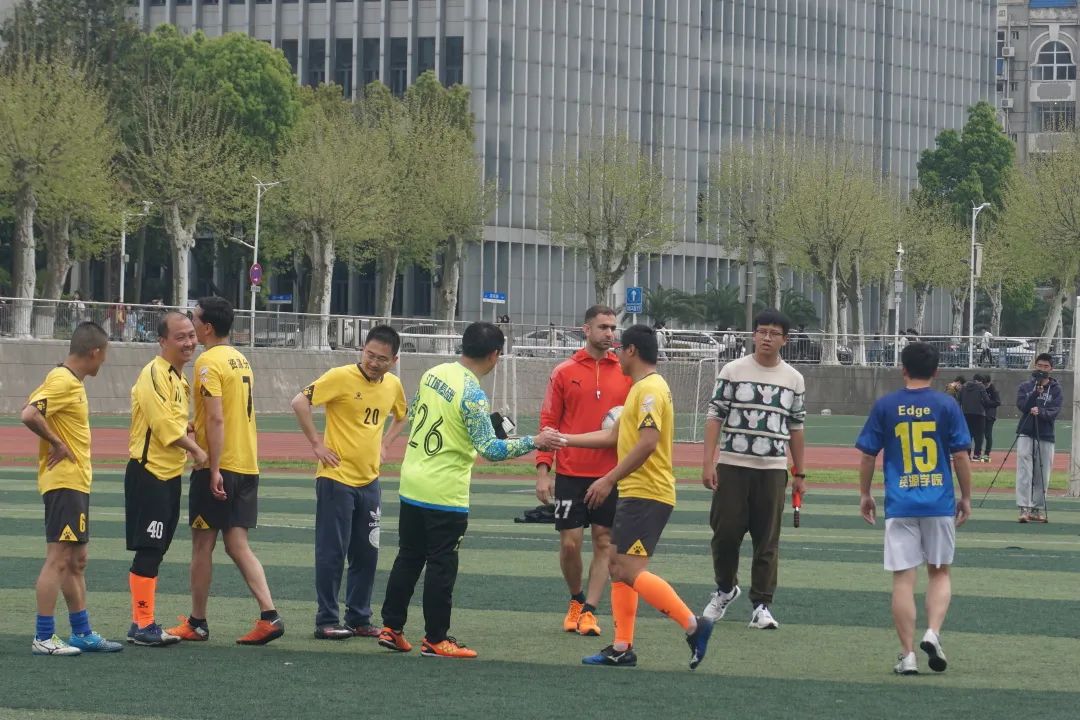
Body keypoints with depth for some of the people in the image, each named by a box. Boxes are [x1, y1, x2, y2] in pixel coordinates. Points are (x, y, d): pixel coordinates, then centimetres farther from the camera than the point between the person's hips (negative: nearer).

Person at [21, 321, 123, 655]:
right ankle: (43, 638, -6)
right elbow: (29, 415, -29)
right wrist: (57, 444, -19)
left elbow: (31, 410, 18)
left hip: (75, 483, 10)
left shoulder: (71, 381, 14)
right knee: (58, 558, -8)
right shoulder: (63, 381, -16)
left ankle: (82, 633, 21)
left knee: (76, 561, 15)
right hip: (64, 483, -10)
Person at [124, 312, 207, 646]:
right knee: (148, 551, -8)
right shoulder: (155, 374, -15)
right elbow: (163, 423, -21)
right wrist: (195, 450, -16)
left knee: (157, 550, 12)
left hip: (170, 474, 10)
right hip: (148, 472, -10)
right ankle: (141, 624, -5)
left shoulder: (179, 377, 16)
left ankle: (144, 622, 17)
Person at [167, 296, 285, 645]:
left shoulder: (209, 362, -13)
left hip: (217, 467, -8)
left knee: (202, 543, 4)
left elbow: (216, 418, -20)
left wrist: (214, 469, -21)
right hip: (247, 465, 8)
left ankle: (196, 623, 12)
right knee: (237, 544, 6)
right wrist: (195, 427, 22)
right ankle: (268, 615, -7)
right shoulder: (241, 360, 15)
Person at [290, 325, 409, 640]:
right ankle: (327, 621, 3)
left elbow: (401, 416, 26)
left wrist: (384, 444, 12)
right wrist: (317, 443, -17)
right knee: (332, 552, -3)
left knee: (367, 554, 9)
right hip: (337, 478, -6)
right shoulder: (342, 377, -13)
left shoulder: (393, 385, 6)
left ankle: (359, 619, 18)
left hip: (369, 481, 6)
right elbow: (300, 402, -18)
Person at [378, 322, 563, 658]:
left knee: (408, 558, 15)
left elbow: (412, 414, 18)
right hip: (445, 494, -7)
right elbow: (489, 448, -22)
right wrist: (534, 442, -17)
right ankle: (436, 640, 6)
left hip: (412, 485, 7)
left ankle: (391, 628, 19)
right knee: (441, 566, 1)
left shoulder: (433, 374, 3)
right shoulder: (472, 395, -19)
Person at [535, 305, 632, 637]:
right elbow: (548, 422, 2)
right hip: (570, 473, -1)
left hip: (611, 475, 1)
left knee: (604, 543, -1)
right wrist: (543, 472, -3)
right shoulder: (564, 372, 2)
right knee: (570, 542, 0)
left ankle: (588, 611, 5)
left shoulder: (625, 373, 4)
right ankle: (576, 600, 23)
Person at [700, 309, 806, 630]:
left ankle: (762, 604, 5)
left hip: (773, 470, 1)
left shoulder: (794, 379, 8)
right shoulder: (733, 371, 1)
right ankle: (725, 589, 24)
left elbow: (796, 428, 14)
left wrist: (799, 474, 13)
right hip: (732, 465, -1)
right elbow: (715, 417, 0)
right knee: (725, 531, 1)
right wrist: (707, 463, -8)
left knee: (767, 540, 0)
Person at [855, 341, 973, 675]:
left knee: (903, 578, 2)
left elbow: (867, 456, 4)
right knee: (940, 572, 15)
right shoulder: (946, 406, -1)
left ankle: (908, 655, 0)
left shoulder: (884, 406, 1)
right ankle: (932, 632, -6)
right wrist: (965, 497, 10)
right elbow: (960, 456, -1)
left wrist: (864, 495, 16)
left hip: (900, 506, 0)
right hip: (940, 503, 0)